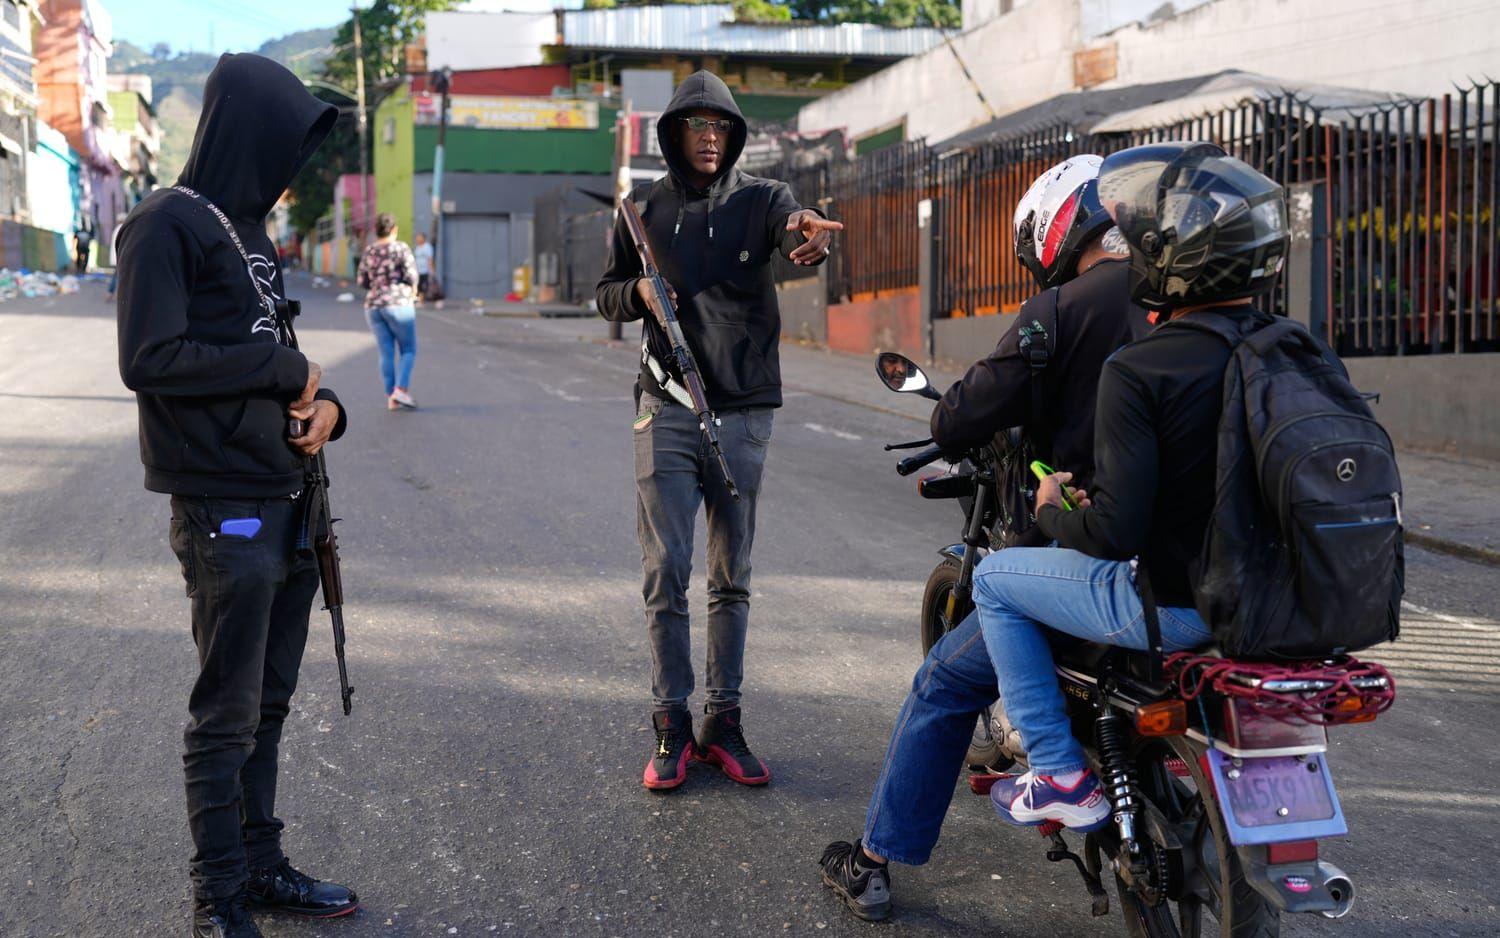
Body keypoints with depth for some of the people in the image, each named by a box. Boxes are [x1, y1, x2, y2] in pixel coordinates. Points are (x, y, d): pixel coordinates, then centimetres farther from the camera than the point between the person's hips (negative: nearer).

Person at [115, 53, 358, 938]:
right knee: (227, 714, 1)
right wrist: (283, 368, -13)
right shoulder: (169, 224, -10)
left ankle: (263, 863, 28)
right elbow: (150, 359, -20)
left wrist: (323, 402, 1)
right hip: (225, 511, -8)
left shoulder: (248, 226, 17)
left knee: (269, 703, 16)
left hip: (289, 506, 8)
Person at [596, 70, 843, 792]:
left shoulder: (758, 199, 2)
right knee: (665, 571, -4)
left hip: (744, 411, 0)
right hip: (667, 410, 0)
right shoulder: (644, 210, 9)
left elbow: (796, 227, -21)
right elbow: (607, 294, 17)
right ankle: (671, 725, 6)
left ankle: (724, 723, 16)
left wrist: (812, 237, -46)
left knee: (732, 578, 7)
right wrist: (638, 292, -7)